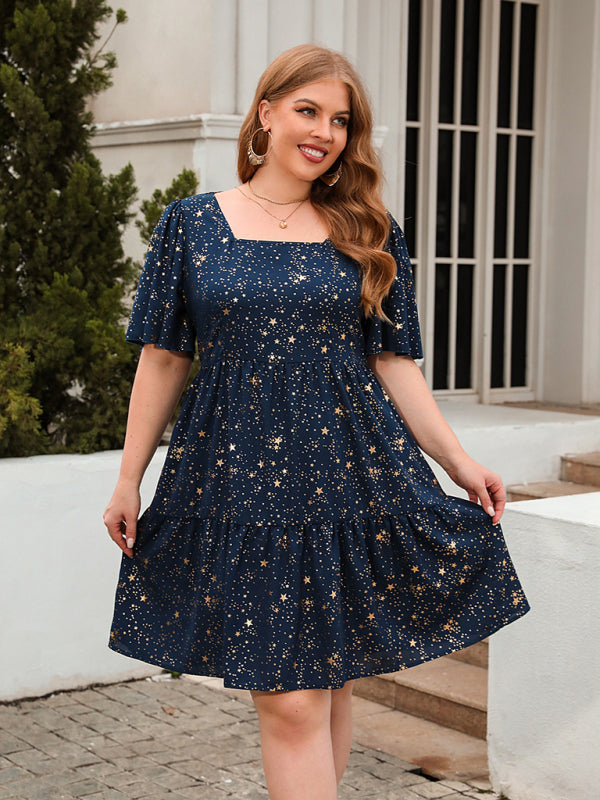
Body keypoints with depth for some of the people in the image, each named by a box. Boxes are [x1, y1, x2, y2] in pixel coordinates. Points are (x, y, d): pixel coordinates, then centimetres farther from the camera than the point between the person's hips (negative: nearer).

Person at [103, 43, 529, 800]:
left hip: (353, 477, 2)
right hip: (239, 483, -2)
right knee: (289, 700, -4)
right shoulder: (192, 223, 4)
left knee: (331, 684, 8)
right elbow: (163, 359, 6)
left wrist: (459, 461, 1)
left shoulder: (368, 234, 8)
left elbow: (392, 362, 8)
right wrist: (128, 479, 6)